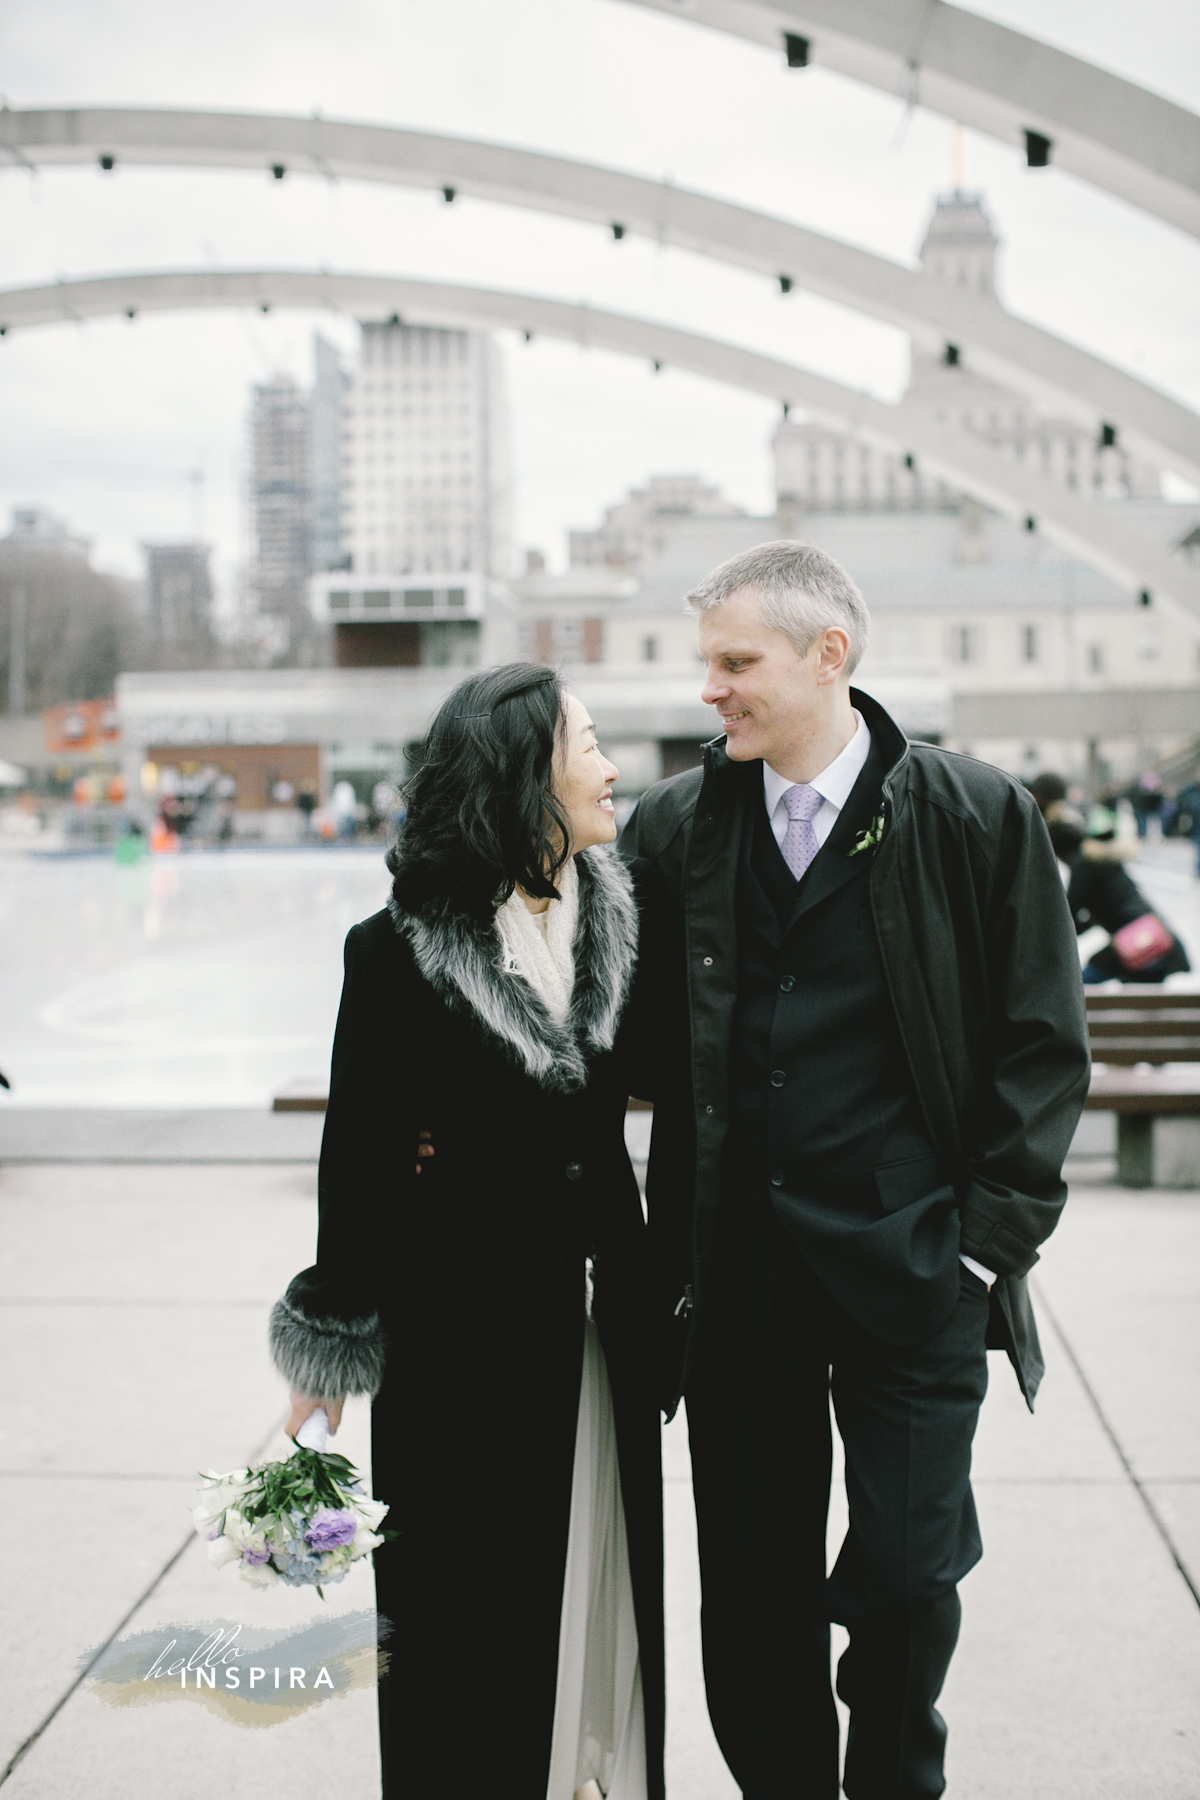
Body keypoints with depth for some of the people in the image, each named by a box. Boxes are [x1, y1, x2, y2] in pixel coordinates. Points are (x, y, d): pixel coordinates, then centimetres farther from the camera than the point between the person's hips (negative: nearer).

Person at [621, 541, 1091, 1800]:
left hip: (910, 1265, -2)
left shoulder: (976, 817, -3)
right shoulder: (674, 826, 4)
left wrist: (993, 1229, -5)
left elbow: (1041, 1043, 0)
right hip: (736, 1263, 3)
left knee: (907, 1571, 3)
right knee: (752, 1589, 10)